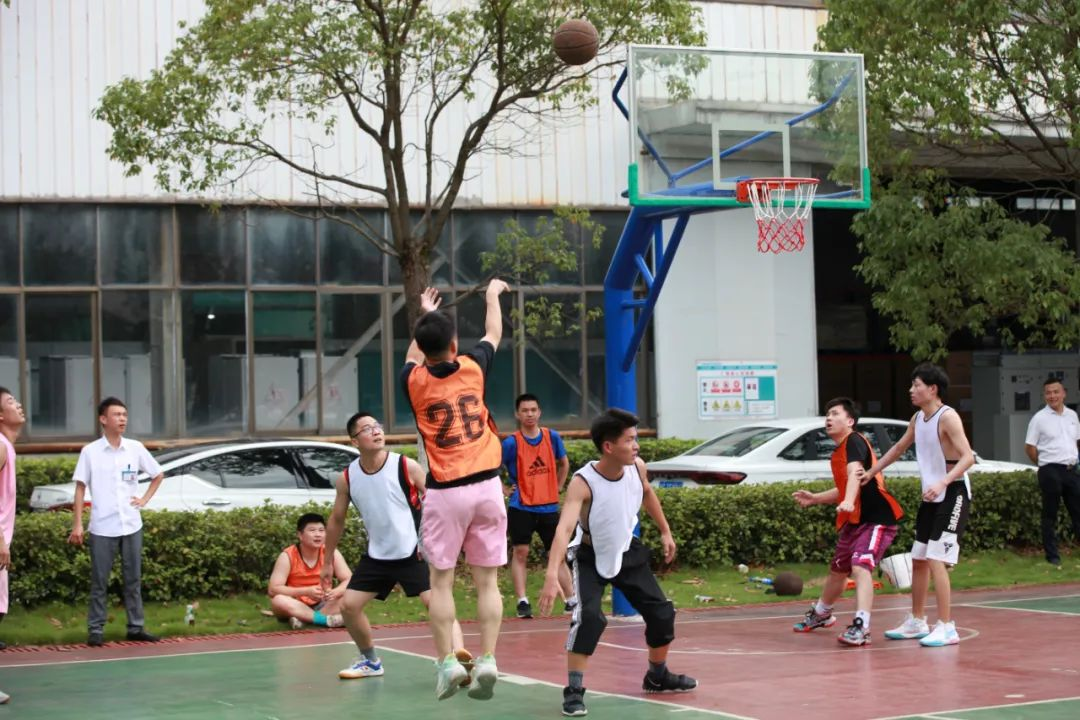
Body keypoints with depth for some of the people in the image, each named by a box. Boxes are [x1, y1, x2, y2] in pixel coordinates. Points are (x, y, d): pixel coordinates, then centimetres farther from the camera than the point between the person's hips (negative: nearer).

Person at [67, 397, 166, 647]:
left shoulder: (135, 448, 3)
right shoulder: (90, 452, -3)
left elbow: (158, 474, 17)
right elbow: (80, 488, -2)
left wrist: (145, 499, 6)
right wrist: (77, 524, -7)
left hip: (131, 525, 3)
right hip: (102, 528, -3)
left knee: (133, 579, 8)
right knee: (99, 581, 2)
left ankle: (135, 627, 15)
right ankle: (96, 630, 8)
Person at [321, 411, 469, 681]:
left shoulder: (406, 466, -13)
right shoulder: (347, 478, -4)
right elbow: (336, 521, 11)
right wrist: (327, 562, 14)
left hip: (413, 552, -4)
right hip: (377, 555, 4)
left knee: (435, 602, -22)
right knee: (349, 605, 3)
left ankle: (460, 656, -29)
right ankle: (370, 661, 23)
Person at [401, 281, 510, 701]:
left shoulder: (414, 381, -1)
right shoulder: (473, 368, 1)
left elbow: (414, 355, 25)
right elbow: (494, 333, 22)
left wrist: (426, 315, 41)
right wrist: (493, 295, 40)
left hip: (445, 492, -1)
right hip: (486, 486, 1)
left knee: (441, 581, 5)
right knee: (487, 581, 3)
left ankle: (448, 662, -2)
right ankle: (487, 659, -4)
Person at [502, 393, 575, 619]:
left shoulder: (552, 437, 3)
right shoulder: (512, 443, -8)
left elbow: (564, 463, 19)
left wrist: (558, 487, 12)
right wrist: (504, 490, -4)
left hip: (549, 507, 3)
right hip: (521, 508, -3)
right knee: (520, 552, -7)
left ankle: (571, 600, 9)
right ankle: (522, 601, -5)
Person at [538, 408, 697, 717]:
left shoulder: (637, 468, -17)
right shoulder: (583, 483, -34)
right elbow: (564, 529, -45)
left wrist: (665, 531, 16)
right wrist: (552, 576, -57)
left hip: (627, 552, 5)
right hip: (591, 556, -5)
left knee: (662, 613, 8)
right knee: (589, 617, -26)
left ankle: (657, 676, 32)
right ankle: (574, 690, -15)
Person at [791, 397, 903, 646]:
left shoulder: (854, 442, -17)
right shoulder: (839, 451, 13)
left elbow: (856, 473, -37)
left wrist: (849, 502, -53)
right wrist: (814, 498, 23)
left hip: (877, 518, -10)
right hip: (853, 521, 10)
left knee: (861, 567, -28)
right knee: (837, 570, 25)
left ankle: (861, 627, -37)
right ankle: (821, 614, 49)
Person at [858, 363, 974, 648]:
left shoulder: (947, 417, -17)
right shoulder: (917, 419, 9)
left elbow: (968, 457, -25)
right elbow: (899, 448, 27)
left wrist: (943, 482, -37)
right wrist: (871, 472, 27)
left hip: (953, 493, -9)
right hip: (931, 496, 9)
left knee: (936, 560, -15)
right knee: (918, 559, 14)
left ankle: (947, 628, -11)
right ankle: (917, 622, 27)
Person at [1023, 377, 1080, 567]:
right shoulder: (1040, 418, -5)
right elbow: (1029, 447, -2)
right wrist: (1044, 465, 2)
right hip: (1051, 471, -5)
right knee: (1050, 515, 2)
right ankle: (1052, 556, 8)